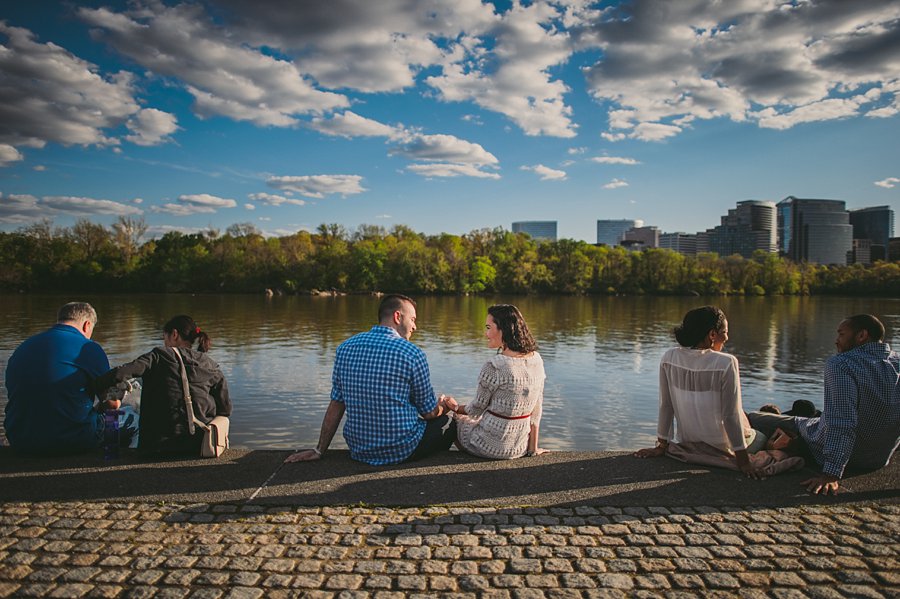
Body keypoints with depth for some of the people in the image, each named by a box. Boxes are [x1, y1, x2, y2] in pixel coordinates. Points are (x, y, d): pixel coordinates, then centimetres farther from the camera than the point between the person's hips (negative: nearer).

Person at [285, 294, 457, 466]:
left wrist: (320, 451, 12)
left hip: (360, 450, 6)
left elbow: (336, 404, 2)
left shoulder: (345, 348, -1)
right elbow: (429, 412, -6)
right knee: (448, 422, 20)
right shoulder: (412, 353, -14)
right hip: (402, 450, -6)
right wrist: (443, 405, 18)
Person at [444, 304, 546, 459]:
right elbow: (536, 410, 1)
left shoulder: (494, 367, -23)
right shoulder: (537, 360, -4)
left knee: (458, 420, 25)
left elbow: (477, 409, -10)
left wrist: (456, 408, 10)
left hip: (492, 446, -6)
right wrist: (533, 448, 9)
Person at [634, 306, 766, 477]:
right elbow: (731, 416, -18)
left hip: (688, 444, 4)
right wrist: (742, 460, -9)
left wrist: (662, 446, 4)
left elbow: (665, 406, -5)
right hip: (722, 448, -4)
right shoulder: (726, 363, -22)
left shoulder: (669, 358, -10)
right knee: (762, 439, 28)